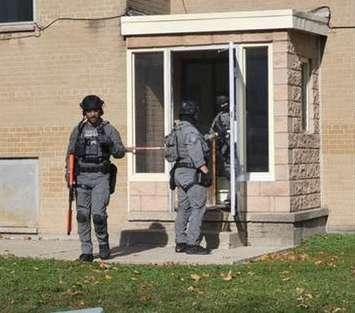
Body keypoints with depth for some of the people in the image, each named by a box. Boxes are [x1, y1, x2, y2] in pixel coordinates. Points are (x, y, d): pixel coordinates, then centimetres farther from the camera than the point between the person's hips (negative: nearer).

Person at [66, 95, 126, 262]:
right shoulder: (78, 130, 12)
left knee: (98, 214, -14)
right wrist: (68, 173, 4)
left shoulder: (109, 129, 4)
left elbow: (121, 152, -1)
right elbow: (70, 153, 16)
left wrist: (110, 145, -21)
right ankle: (86, 251, 8)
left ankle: (103, 243, 9)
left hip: (100, 177, -3)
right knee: (82, 215, 0)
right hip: (81, 177, 3)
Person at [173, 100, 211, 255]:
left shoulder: (177, 130, 13)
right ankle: (192, 244, -11)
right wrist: (206, 172, -20)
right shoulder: (191, 132, -15)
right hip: (193, 174, -10)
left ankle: (180, 242, 17)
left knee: (183, 208, 13)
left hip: (179, 171, 10)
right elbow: (197, 156, -21)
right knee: (197, 208, -7)